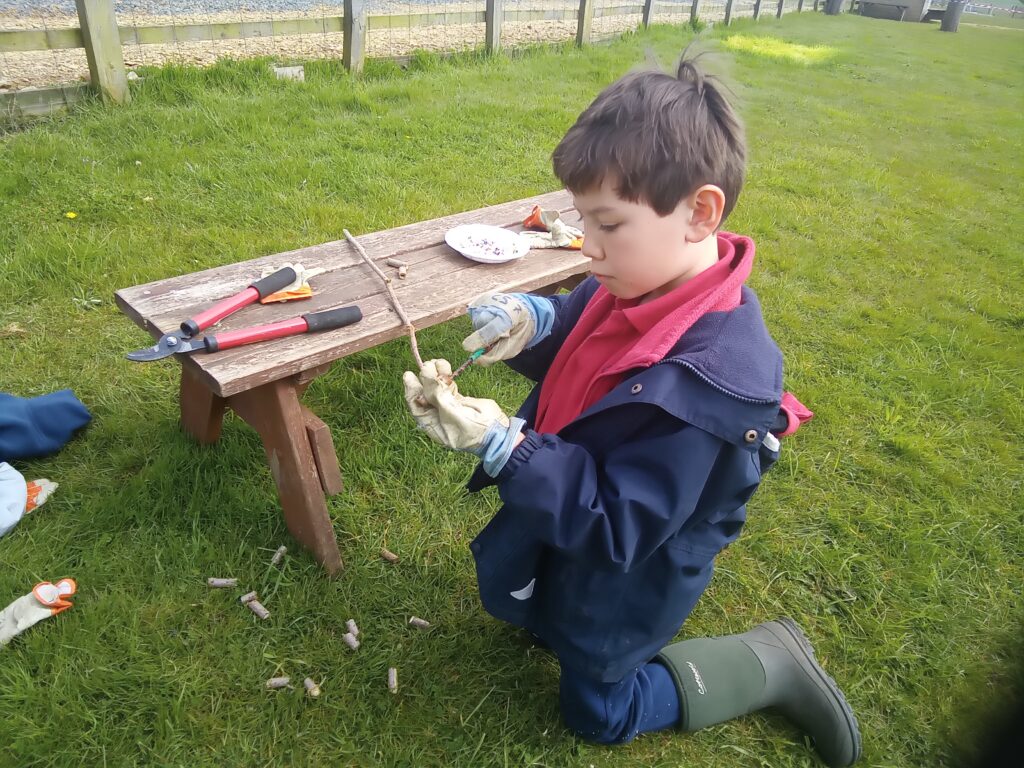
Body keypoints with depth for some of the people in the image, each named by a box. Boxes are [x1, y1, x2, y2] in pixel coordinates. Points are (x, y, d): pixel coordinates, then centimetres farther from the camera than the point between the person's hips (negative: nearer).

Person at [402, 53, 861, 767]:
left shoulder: (705, 378, -40)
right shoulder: (640, 280, -16)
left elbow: (612, 527, -34)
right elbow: (576, 342, 2)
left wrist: (498, 440, -42)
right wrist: (534, 321, -21)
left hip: (627, 571, -8)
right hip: (568, 508, 8)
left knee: (598, 710, 20)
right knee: (505, 597, 32)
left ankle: (771, 662, 26)